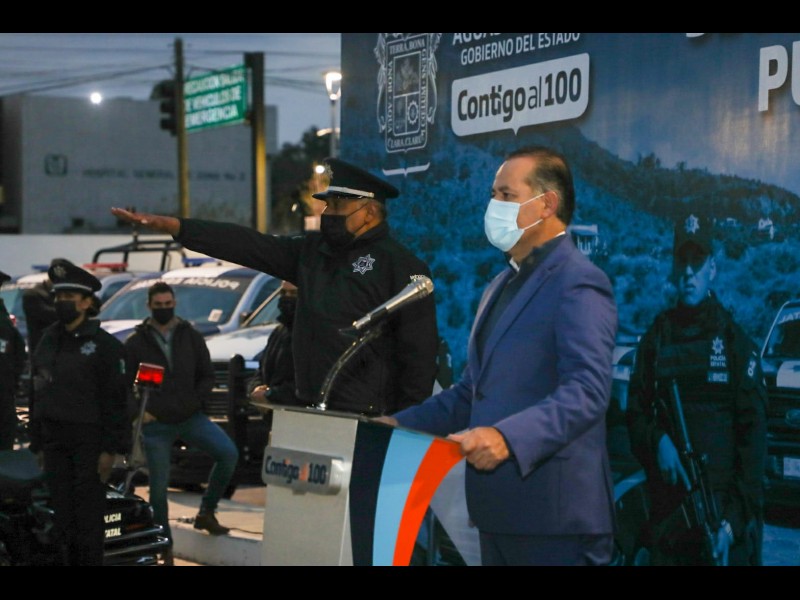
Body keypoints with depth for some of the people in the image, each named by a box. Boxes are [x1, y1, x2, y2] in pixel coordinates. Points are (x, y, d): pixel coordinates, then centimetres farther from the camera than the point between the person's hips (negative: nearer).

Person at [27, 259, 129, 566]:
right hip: (55, 442, 6)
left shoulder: (105, 345, -5)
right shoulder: (48, 341, 13)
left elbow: (116, 401, -8)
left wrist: (111, 449, -13)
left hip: (89, 441, -6)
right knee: (62, 514, 7)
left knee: (89, 516, -3)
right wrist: (37, 443, 12)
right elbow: (39, 394, 16)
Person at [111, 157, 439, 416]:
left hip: (368, 419, -8)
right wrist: (174, 226, 2)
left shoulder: (400, 264, -7)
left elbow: (420, 349, -11)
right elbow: (248, 245, 10)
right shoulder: (312, 251, 16)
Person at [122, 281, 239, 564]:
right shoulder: (136, 342, 3)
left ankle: (206, 512, -3)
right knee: (158, 486, 1)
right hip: (156, 424, -1)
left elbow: (207, 375, 10)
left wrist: (195, 402, -4)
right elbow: (124, 383, 3)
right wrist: (139, 411, -9)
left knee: (228, 453, -20)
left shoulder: (191, 336, 8)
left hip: (190, 417, 2)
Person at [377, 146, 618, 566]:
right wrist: (404, 423, 14)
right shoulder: (503, 285, 20)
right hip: (499, 513, 9)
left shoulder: (578, 283, -10)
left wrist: (507, 437, -35)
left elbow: (587, 390, -23)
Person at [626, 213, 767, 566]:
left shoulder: (735, 341, 0)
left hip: (723, 505, -3)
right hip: (666, 506, 3)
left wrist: (735, 519, -11)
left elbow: (753, 435, -3)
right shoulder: (656, 338, 9)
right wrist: (657, 443, -10)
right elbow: (636, 412, 13)